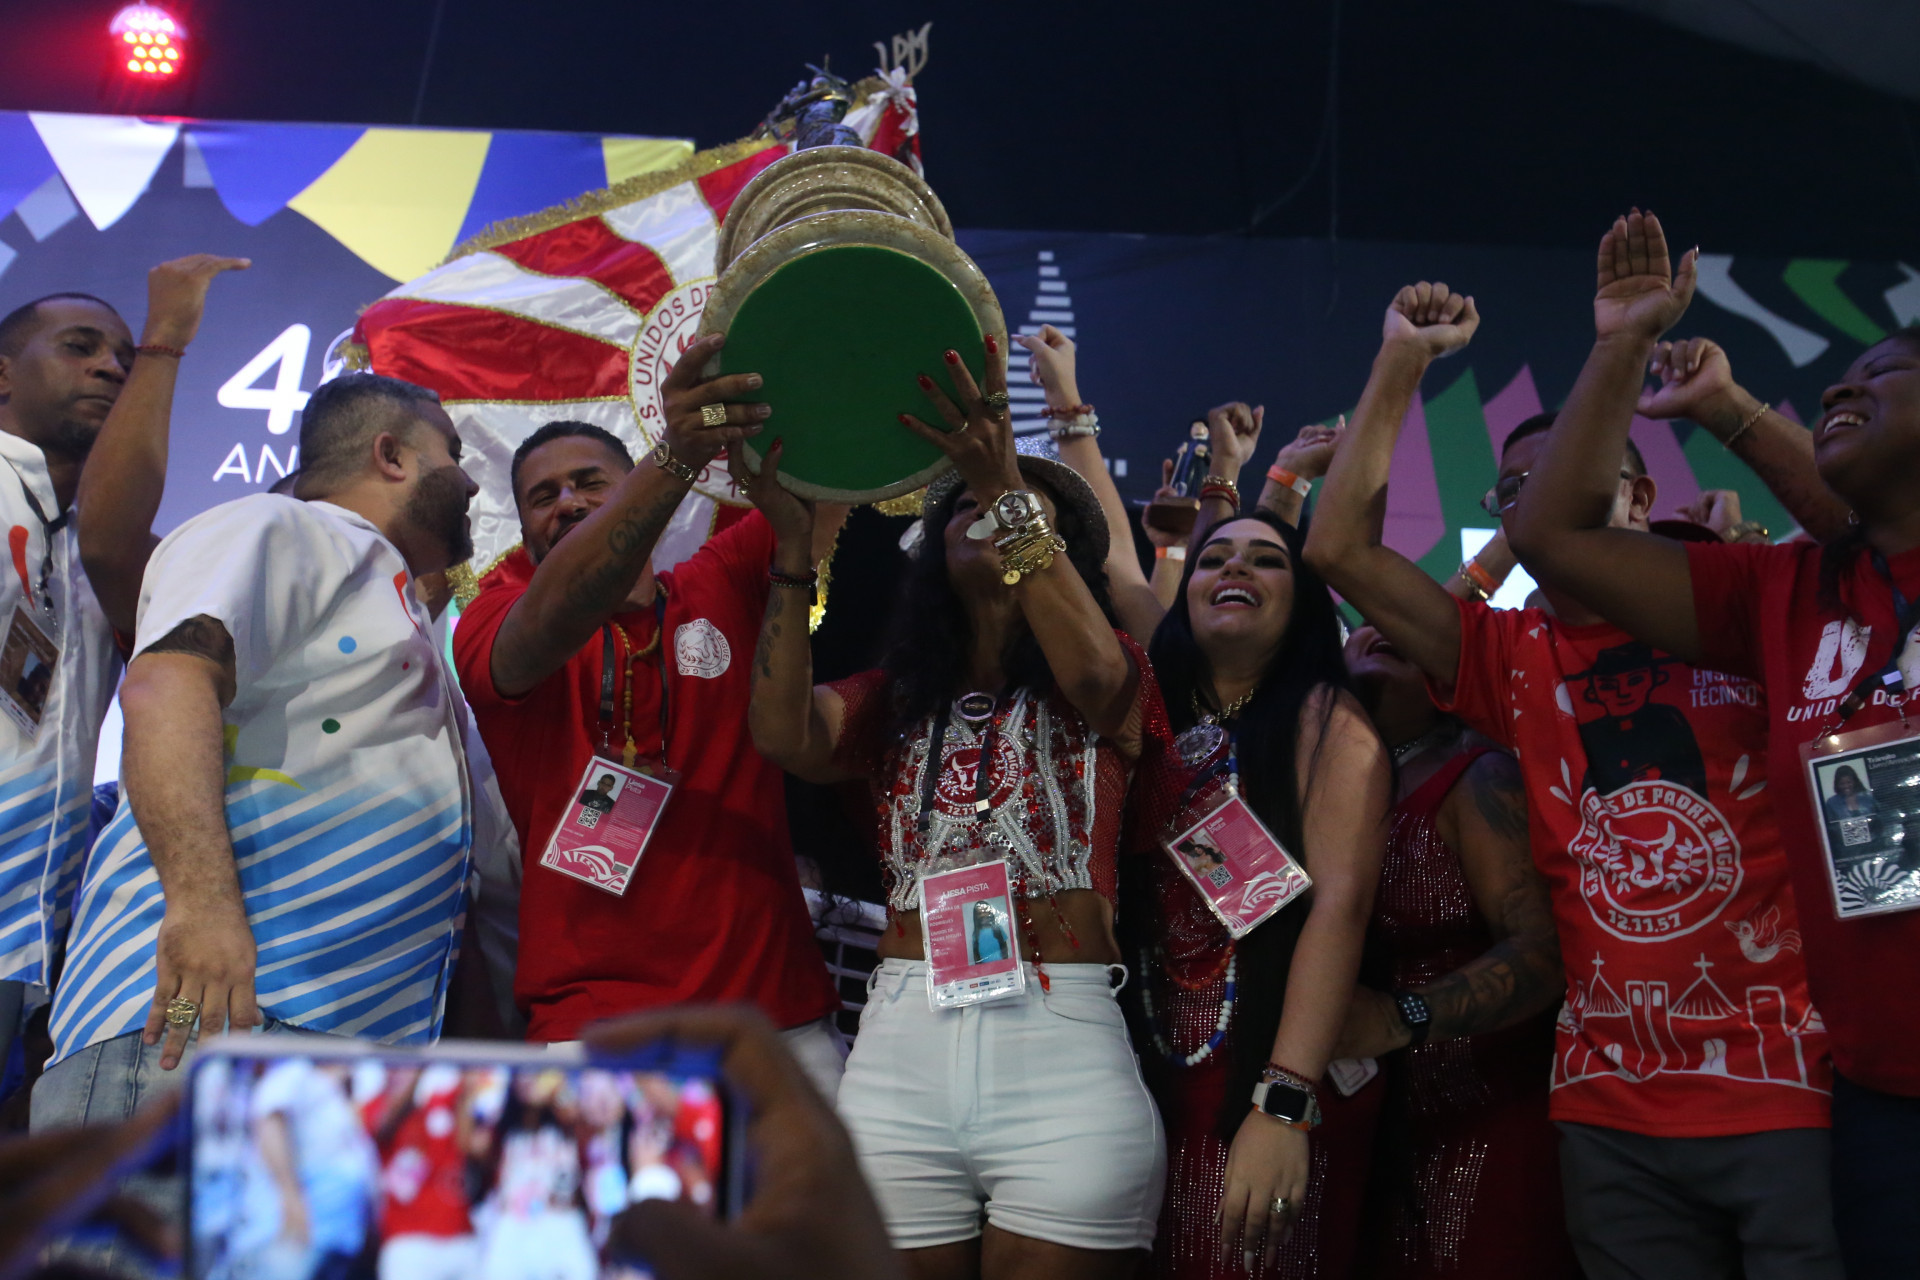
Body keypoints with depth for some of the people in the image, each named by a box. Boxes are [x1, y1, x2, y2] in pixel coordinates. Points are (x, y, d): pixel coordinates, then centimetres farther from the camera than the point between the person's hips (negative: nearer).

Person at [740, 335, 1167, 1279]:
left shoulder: (1109, 685, 10)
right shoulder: (894, 701, 19)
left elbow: (1093, 675, -16)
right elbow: (786, 736, -2)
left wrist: (1009, 487, -26)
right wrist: (795, 546, -13)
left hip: (1064, 1047, -3)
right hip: (902, 1044, 3)